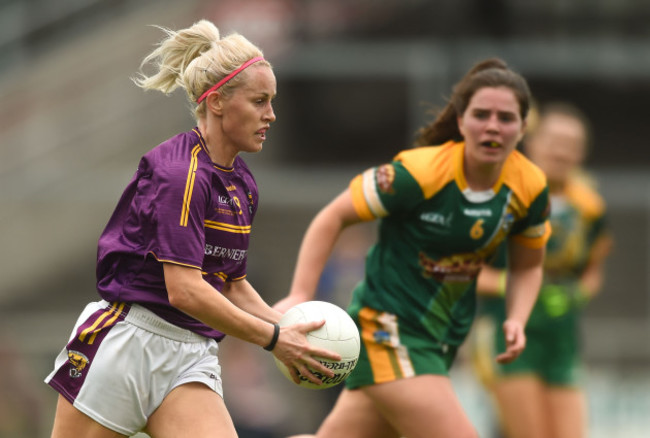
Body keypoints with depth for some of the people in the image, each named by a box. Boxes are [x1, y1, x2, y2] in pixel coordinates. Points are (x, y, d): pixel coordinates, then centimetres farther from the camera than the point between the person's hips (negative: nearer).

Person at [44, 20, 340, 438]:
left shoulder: (242, 184, 11)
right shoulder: (179, 173, -15)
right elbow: (184, 289, -21)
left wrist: (288, 328, 4)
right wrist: (274, 340, -17)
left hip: (193, 357, 7)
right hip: (125, 343, -7)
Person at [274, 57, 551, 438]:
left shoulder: (530, 188, -3)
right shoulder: (418, 174, -20)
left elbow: (528, 266, 14)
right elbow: (333, 217, -11)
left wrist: (517, 319, -6)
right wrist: (299, 298, -19)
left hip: (442, 338, 6)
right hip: (387, 330, -6)